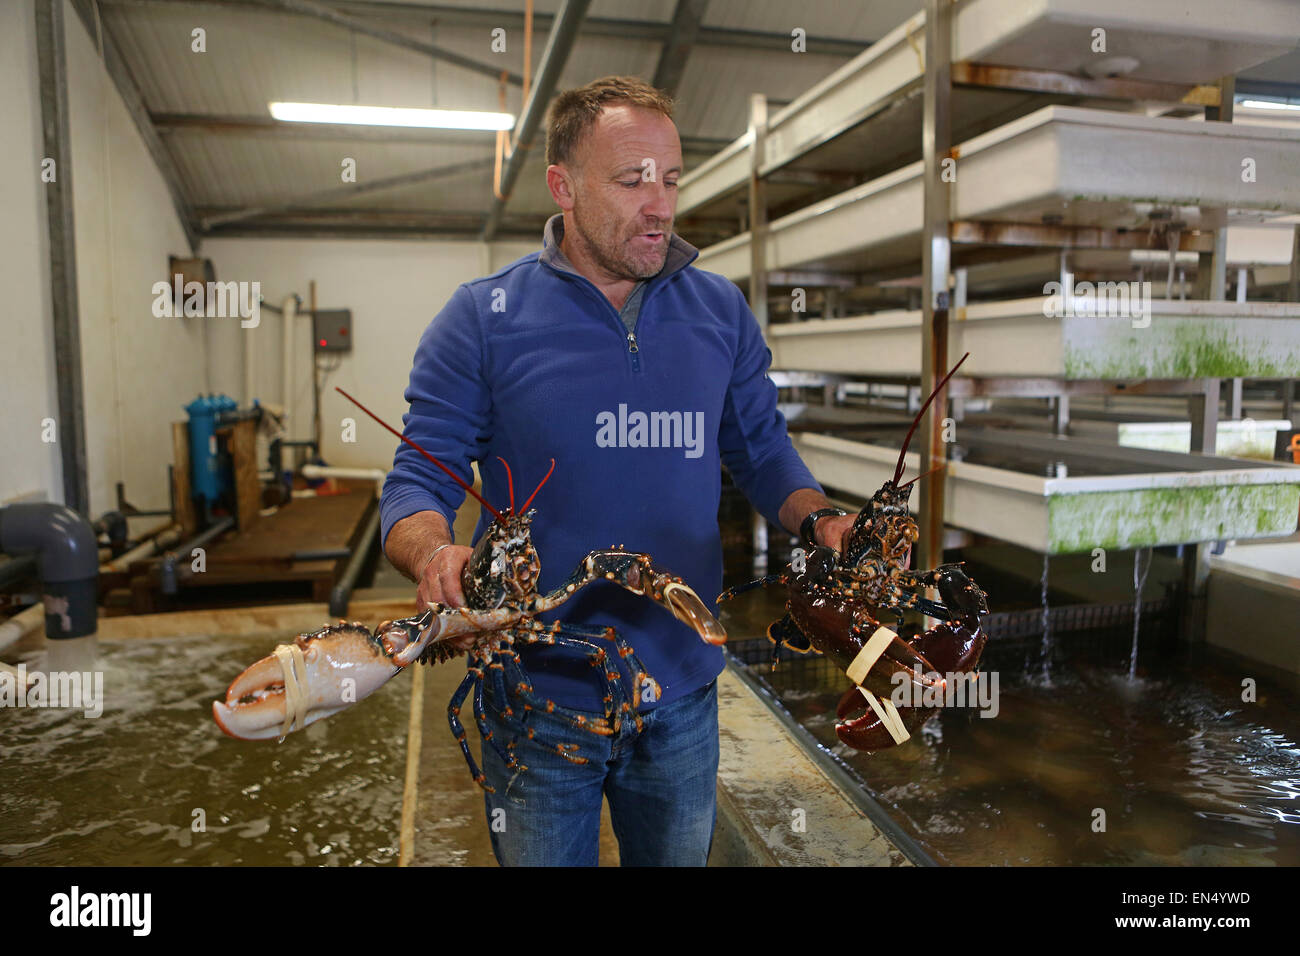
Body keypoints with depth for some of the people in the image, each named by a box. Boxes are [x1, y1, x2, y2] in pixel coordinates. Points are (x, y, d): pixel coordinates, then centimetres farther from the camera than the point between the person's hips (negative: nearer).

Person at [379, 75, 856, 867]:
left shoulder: (722, 311, 1)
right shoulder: (482, 320, -9)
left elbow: (762, 449, 8)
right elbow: (420, 479, -9)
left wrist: (820, 521, -11)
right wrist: (435, 554, -30)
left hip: (683, 688, 3)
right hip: (539, 696, -2)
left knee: (678, 855, 25)